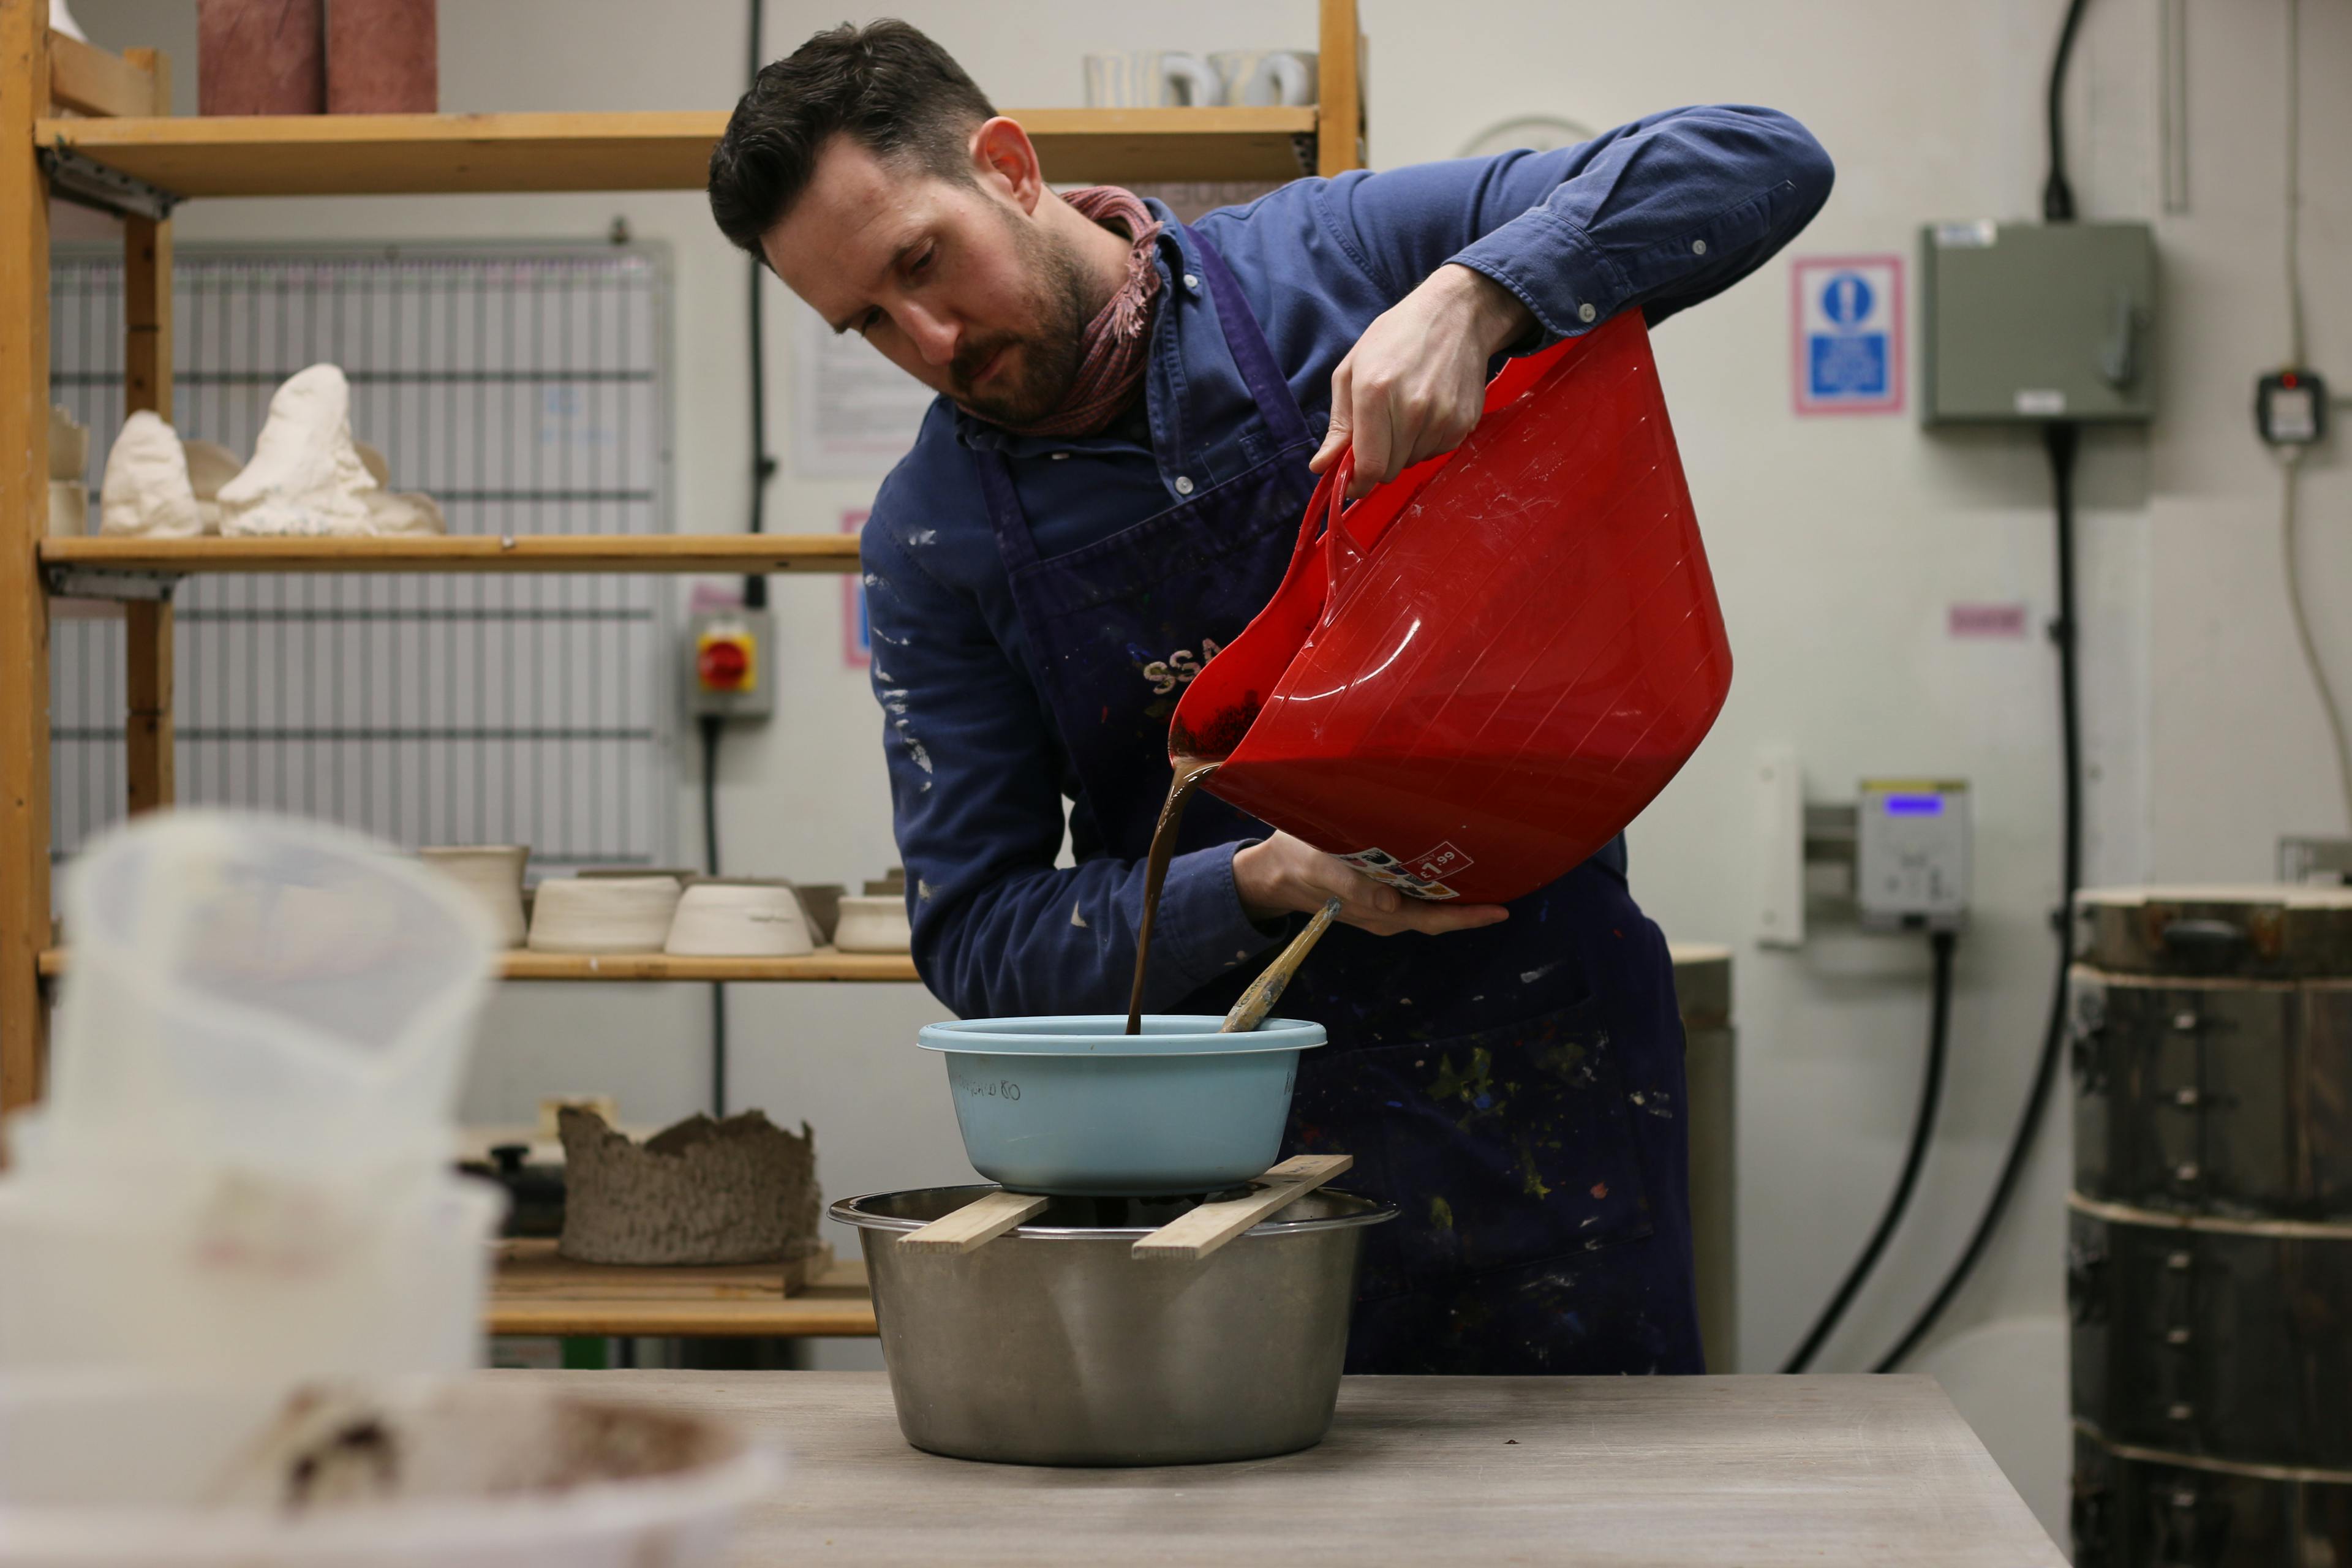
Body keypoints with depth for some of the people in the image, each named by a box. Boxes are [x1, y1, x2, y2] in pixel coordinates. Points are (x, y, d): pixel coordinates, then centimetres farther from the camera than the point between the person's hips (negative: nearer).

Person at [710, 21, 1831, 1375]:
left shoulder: (1329, 264, -6)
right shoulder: (933, 542, 0)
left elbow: (1757, 164, -10)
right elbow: (977, 935, -3)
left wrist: (1469, 297, -27)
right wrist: (1264, 883, -20)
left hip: (1546, 1083, -1)